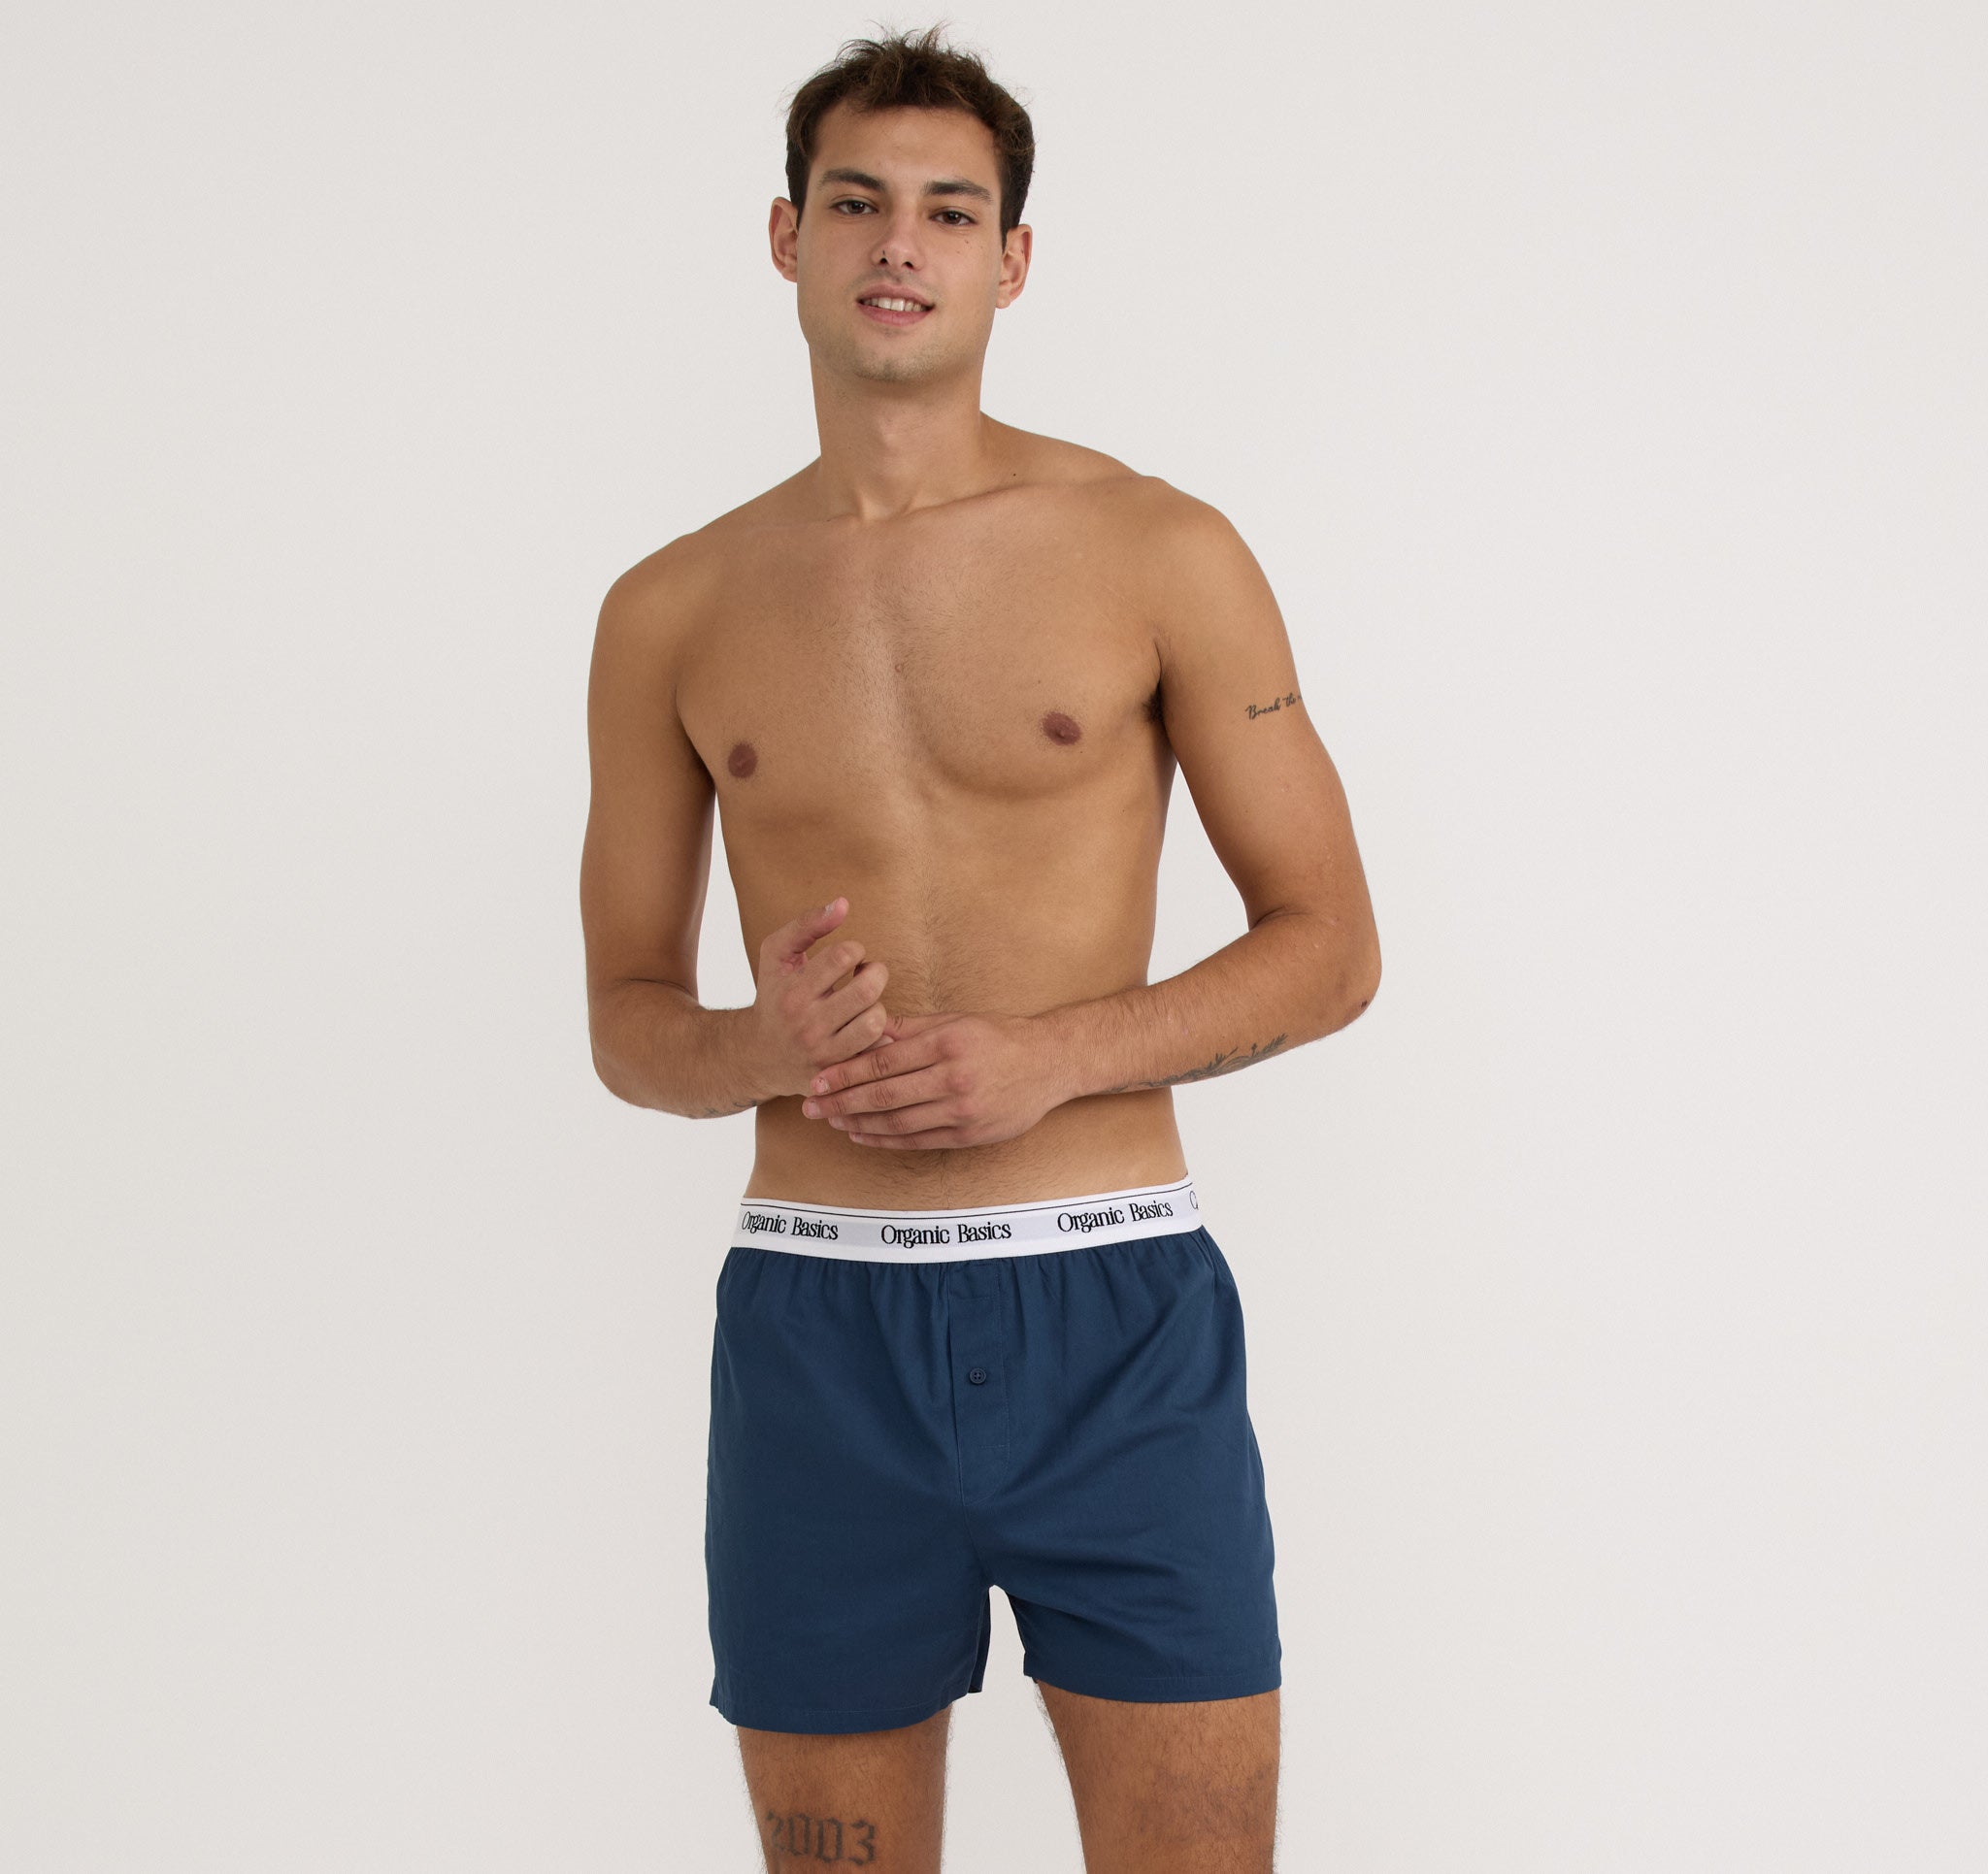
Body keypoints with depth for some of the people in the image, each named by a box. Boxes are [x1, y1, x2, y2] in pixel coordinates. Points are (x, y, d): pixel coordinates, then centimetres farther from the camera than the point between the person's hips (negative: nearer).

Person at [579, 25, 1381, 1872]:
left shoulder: (1160, 553, 1)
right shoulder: (672, 612, 8)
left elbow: (1330, 942, 2)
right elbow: (625, 1013, 13)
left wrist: (1051, 1056, -13)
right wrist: (759, 1047, -11)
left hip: (1115, 1315, -2)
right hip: (815, 1324, 2)